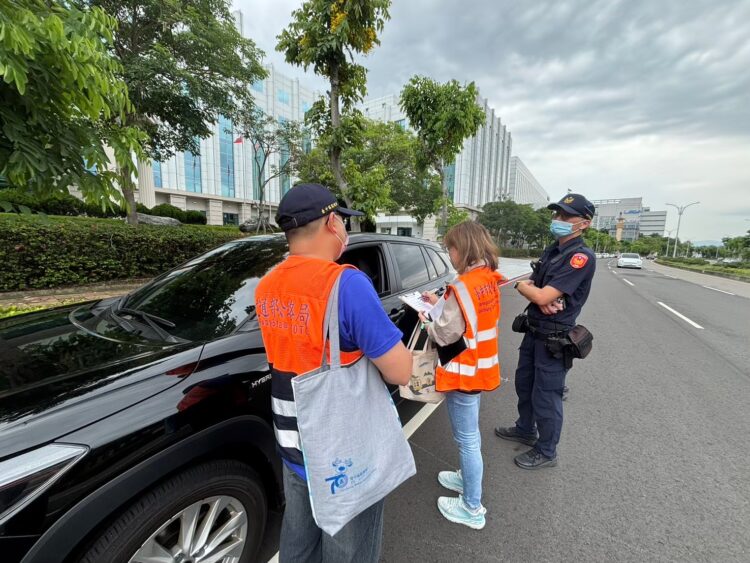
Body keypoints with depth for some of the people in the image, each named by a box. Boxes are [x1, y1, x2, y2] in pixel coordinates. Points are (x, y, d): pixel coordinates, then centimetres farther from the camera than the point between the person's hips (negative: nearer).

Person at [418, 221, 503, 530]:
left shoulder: (463, 286, -25)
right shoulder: (488, 279, 2)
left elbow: (446, 334, -20)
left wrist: (427, 321, -2)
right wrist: (441, 303, 8)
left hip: (465, 372, -9)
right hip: (481, 367, 9)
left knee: (467, 439, 7)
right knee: (470, 434, 26)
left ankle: (472, 508, 25)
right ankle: (468, 479, 46)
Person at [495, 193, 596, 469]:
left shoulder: (581, 257, -20)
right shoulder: (551, 250, 8)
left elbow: (543, 296, -27)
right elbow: (533, 286, 5)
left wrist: (521, 286, -6)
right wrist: (541, 297, -18)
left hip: (554, 338, -8)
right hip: (533, 330, 9)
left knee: (545, 396, 5)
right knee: (524, 383, 22)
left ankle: (546, 452, 26)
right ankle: (525, 429, 43)